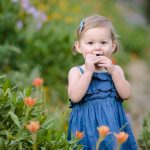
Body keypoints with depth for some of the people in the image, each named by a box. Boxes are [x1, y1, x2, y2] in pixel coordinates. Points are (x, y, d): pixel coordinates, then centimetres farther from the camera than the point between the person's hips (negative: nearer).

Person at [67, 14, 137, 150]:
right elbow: (75, 97, -15)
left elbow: (126, 95, -3)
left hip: (113, 123, 2)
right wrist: (89, 71, -16)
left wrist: (113, 71, -10)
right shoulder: (76, 71, 1)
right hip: (88, 125, -2)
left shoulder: (116, 70, 9)